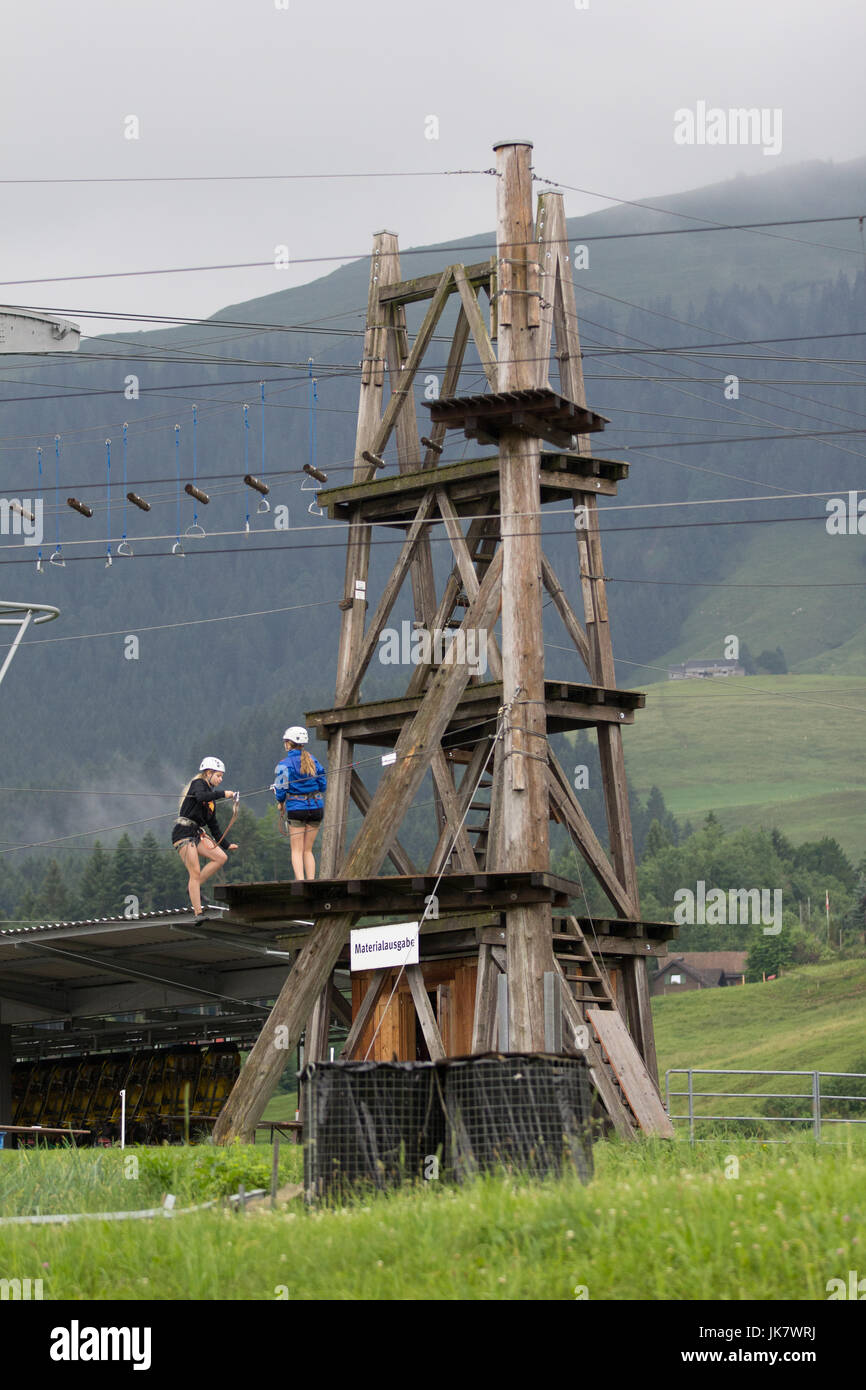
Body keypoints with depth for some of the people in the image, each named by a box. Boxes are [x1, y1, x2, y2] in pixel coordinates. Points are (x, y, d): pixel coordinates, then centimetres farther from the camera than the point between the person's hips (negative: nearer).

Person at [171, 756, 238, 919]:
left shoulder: (211, 797, 20)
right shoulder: (198, 784, -4)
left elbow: (213, 825, 24)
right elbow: (201, 796, -30)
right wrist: (224, 794, -32)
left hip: (198, 833, 8)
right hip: (184, 833, -8)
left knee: (221, 857, -8)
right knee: (195, 873, -12)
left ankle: (195, 887, 4)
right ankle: (198, 914, -12)